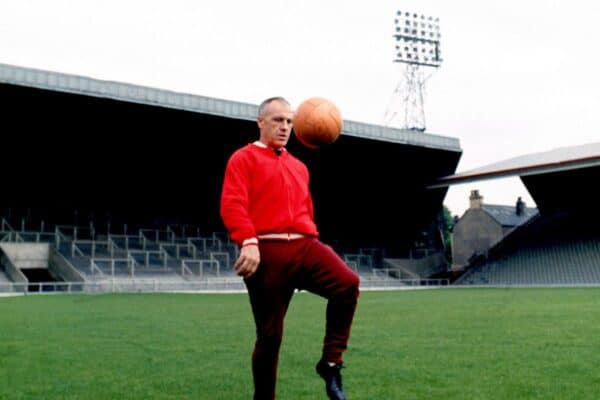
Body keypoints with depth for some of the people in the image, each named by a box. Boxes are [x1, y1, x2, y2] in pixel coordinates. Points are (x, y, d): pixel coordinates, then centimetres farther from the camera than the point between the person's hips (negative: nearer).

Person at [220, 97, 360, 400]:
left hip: (304, 245, 5)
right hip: (267, 252, -5)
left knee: (347, 283, -23)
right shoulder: (244, 158, 6)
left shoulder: (298, 167, 25)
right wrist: (248, 242, -22)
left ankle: (331, 363, -10)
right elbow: (232, 205, -8)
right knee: (270, 333, -1)